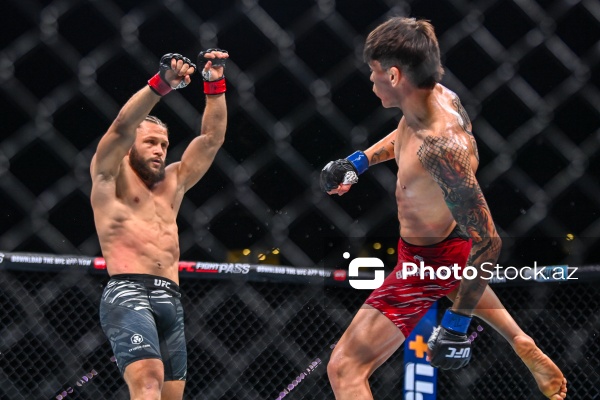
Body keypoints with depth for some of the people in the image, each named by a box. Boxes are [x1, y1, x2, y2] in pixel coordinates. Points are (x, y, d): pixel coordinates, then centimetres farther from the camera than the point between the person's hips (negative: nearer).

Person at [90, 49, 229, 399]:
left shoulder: (174, 182, 26)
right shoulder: (111, 176, 11)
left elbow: (213, 138, 24)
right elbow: (122, 126, -7)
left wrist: (215, 84, 12)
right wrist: (162, 84, -17)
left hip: (171, 301, 7)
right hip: (128, 293, -7)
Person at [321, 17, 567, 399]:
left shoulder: (442, 146, -41)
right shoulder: (438, 95, -15)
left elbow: (487, 243, -37)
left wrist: (457, 323, -34)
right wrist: (359, 161, 5)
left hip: (429, 261, -10)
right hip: (448, 236, 10)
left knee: (345, 368, -11)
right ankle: (526, 348, 61)